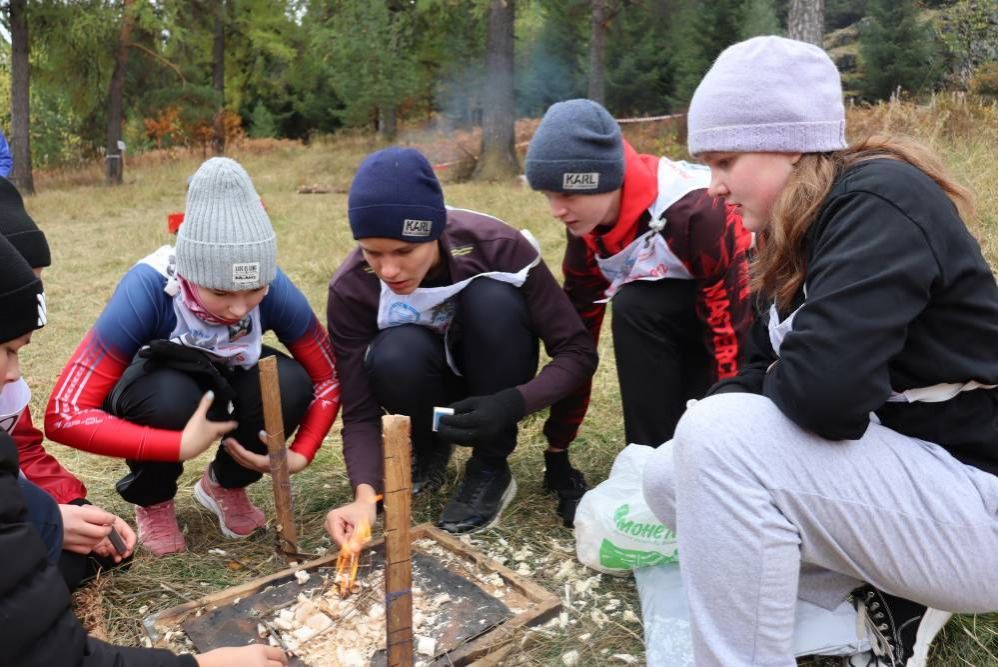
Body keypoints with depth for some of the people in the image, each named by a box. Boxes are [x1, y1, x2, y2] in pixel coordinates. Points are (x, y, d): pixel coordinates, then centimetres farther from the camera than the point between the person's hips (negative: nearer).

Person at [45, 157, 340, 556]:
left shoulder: (274, 290, -28)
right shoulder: (148, 289, -35)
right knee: (171, 398, -37)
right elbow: (64, 415, -36)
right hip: (151, 387, -2)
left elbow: (328, 379, -16)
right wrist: (181, 446, -41)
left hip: (223, 381, 2)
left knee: (290, 384, -29)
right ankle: (152, 501, -2)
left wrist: (300, 454, -30)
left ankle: (226, 485, 2)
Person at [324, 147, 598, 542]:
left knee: (491, 299, -31)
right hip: (426, 377, 0)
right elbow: (359, 413, -20)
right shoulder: (351, 289, -24)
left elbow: (577, 351, -23)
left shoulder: (497, 246, -29)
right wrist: (366, 494, -38)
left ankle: (491, 469, -15)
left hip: (492, 385, 0)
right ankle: (430, 447, 0)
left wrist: (514, 404, -40)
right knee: (393, 357, -34)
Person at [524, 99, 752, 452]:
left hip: (752, 293, -6)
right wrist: (558, 441, -2)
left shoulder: (697, 211, -35)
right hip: (682, 308, 6)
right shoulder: (588, 228, -13)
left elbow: (730, 330, -30)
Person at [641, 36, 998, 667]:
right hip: (901, 466, 9)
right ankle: (884, 598, 6)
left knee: (721, 439, -27)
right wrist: (694, 425, -6)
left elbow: (821, 388, -33)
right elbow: (768, 374, 11)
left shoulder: (880, 200, -20)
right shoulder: (803, 231, 7)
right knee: (671, 477, 6)